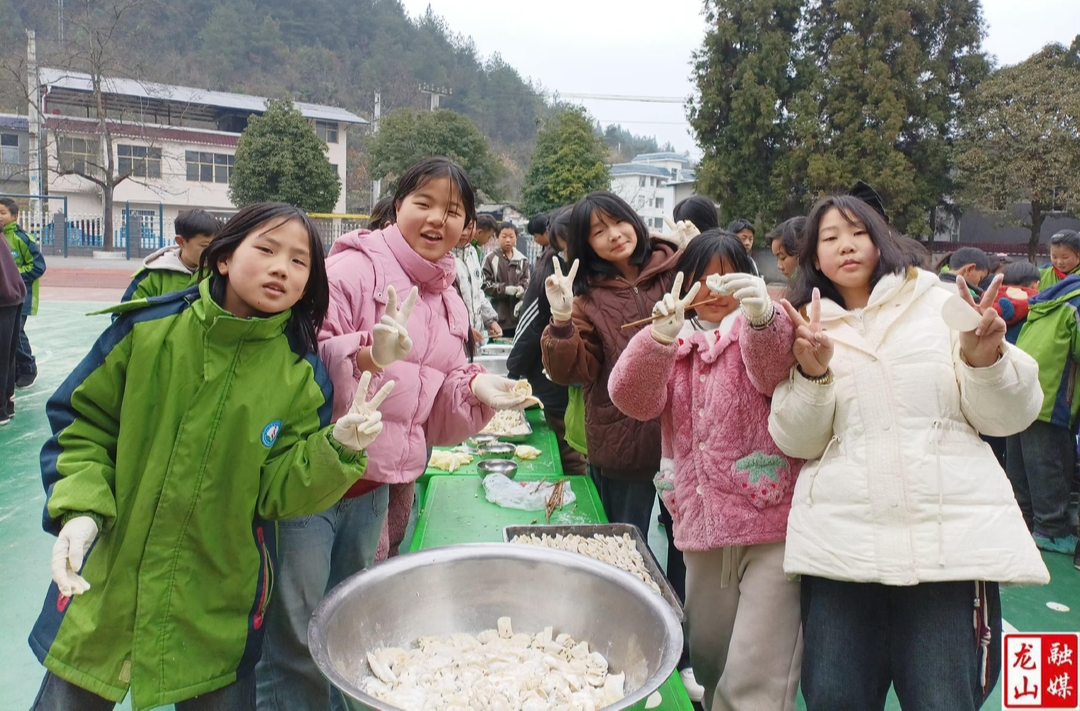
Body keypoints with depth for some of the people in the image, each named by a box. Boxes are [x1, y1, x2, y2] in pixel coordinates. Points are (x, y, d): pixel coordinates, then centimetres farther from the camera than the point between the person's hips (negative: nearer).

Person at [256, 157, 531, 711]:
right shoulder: (353, 268, -11)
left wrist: (475, 388, -5)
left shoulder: (449, 303, 11)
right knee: (297, 649, 3)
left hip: (377, 489, 7)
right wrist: (367, 354, -34)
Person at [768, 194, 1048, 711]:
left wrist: (986, 358, -14)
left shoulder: (941, 304, 8)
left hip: (951, 535, -1)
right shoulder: (806, 330, 11)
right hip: (840, 541, 1)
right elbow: (797, 441, 4)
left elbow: (1006, 418, 5)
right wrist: (813, 374, -13)